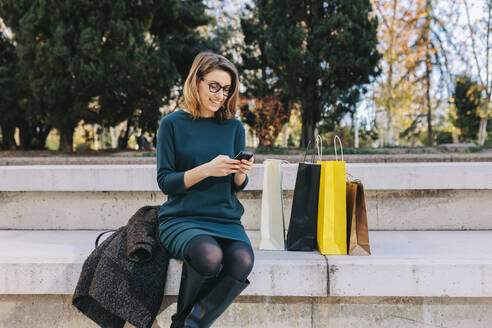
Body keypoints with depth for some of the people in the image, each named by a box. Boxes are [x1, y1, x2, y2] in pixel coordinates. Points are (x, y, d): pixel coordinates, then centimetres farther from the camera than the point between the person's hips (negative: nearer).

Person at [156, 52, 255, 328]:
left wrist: (241, 174, -11)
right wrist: (207, 170, -18)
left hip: (226, 219, 3)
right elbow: (165, 181, -4)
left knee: (242, 262, -30)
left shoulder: (234, 127, 11)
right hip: (181, 218, -3)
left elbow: (238, 187, 13)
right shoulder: (173, 124, 2)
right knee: (209, 256, -35)